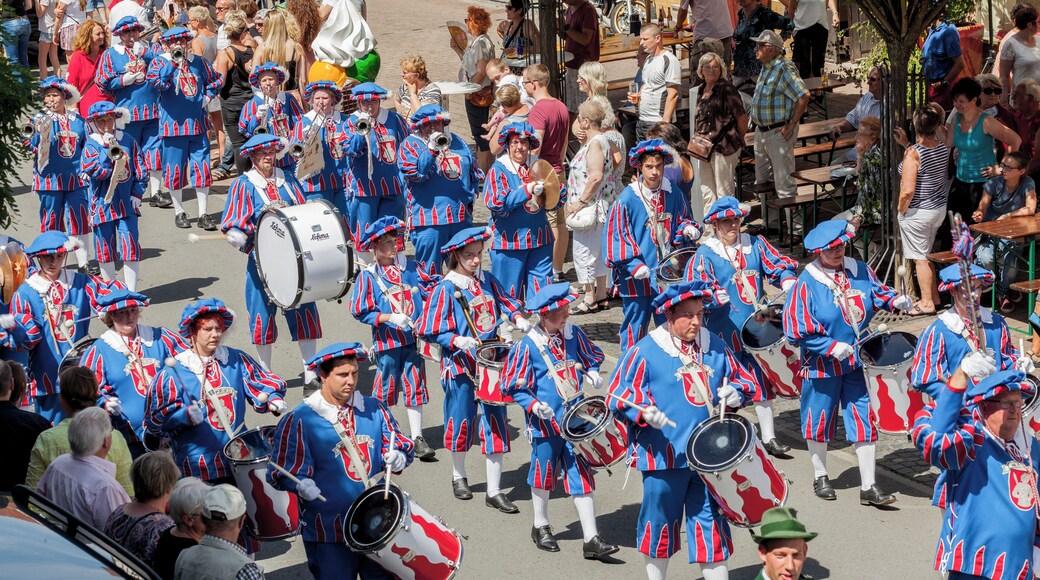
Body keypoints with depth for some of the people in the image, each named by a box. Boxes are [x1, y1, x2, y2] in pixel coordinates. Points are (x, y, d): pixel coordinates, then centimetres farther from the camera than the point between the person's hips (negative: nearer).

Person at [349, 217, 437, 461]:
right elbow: (361, 311, -9)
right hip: (387, 342, -3)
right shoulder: (368, 276, -6)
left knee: (415, 385, 3)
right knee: (385, 388, 8)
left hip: (413, 339, 3)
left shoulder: (410, 267, 4)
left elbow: (431, 288, 11)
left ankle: (417, 437, 7)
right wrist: (391, 318, -17)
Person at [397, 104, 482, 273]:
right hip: (428, 217, -5)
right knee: (428, 272, -3)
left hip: (461, 216, 5)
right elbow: (413, 173, -14)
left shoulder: (456, 141, 16)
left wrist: (472, 193, 6)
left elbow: (476, 171, 22)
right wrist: (431, 149, -18)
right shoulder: (410, 144, 2)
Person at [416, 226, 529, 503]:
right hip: (462, 364, -4)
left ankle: (494, 490, 7)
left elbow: (504, 301, 17)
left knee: (495, 424, 2)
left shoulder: (488, 280, 4)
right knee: (461, 421, 9)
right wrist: (456, 340, -26)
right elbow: (432, 332, -10)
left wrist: (518, 317, -4)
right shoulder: (446, 289, -10)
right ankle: (459, 476, 35)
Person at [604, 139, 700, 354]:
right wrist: (634, 265, -19)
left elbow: (680, 221, 19)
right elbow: (617, 235, -11)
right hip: (637, 277, -4)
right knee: (636, 323, 4)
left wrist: (687, 229, -5)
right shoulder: (627, 199, -11)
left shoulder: (672, 195, 4)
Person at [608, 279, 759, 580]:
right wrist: (643, 411, -24)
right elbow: (618, 396, -6)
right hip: (664, 455, -3)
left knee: (711, 522, 6)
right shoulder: (645, 351, -7)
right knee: (660, 522, 9)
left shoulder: (715, 347, 7)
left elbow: (745, 380, 17)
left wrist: (735, 392, -5)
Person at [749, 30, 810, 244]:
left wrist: (791, 126, -22)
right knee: (762, 180, 18)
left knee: (784, 185, -7)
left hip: (779, 133, -10)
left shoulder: (784, 69, -18)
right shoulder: (766, 68, 11)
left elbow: (804, 96, -25)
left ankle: (794, 230, -2)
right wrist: (759, 125, 17)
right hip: (761, 131, 10)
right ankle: (771, 224, 30)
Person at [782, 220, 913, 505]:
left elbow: (878, 293, 17)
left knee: (865, 421, 1)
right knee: (819, 421, 12)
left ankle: (868, 487, 5)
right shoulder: (807, 283, -13)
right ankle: (820, 477, 32)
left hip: (859, 362, 3)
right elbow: (796, 329, -14)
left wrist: (895, 301, -5)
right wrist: (832, 347, -20)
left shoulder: (859, 271, 1)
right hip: (823, 365, -3)